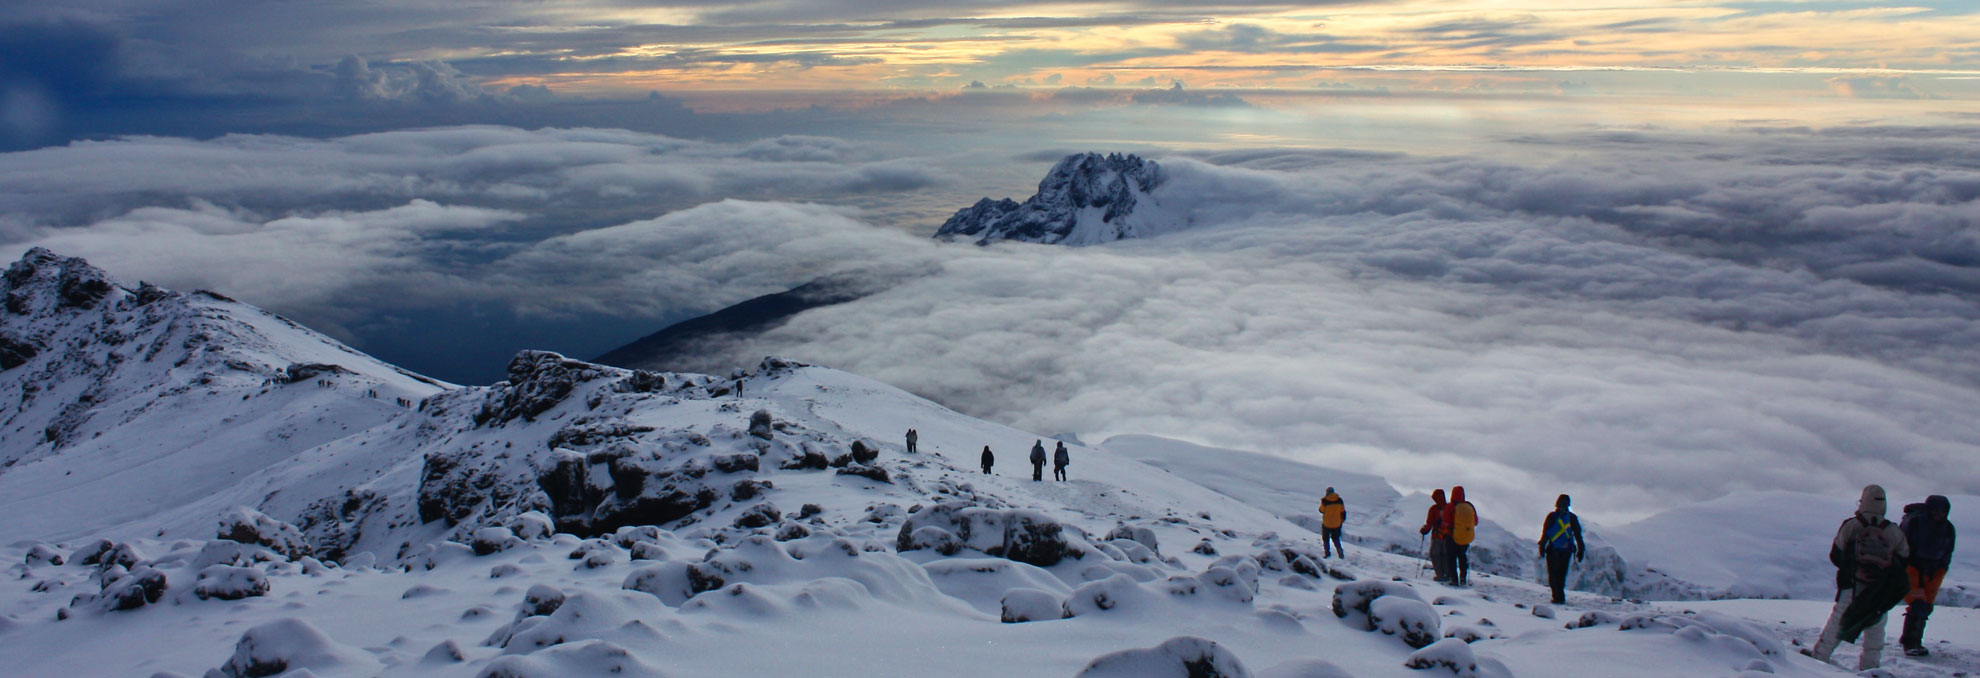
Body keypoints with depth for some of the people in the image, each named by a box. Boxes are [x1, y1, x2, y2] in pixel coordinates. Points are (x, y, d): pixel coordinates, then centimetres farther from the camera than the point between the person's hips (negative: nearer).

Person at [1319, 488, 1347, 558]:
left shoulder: (1325, 501, -16)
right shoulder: (1339, 500, -6)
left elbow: (1321, 510, -2)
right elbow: (1343, 511, 2)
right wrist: (1342, 520, 14)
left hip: (1327, 524, -3)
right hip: (1337, 524, 3)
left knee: (1326, 538, 14)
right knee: (1336, 538, 19)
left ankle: (1327, 552, 12)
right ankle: (1339, 549, 0)